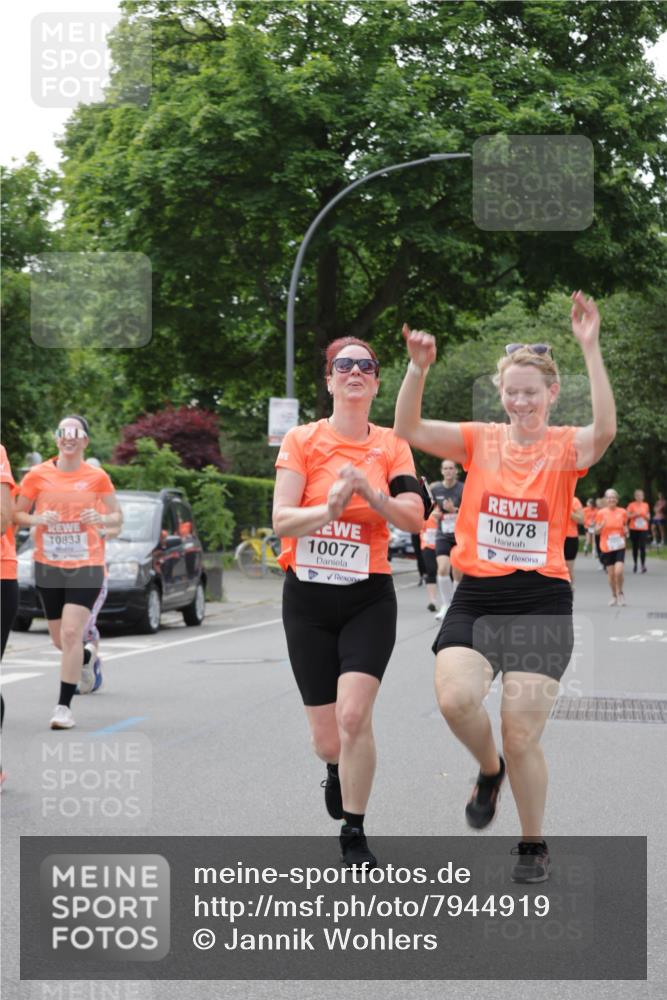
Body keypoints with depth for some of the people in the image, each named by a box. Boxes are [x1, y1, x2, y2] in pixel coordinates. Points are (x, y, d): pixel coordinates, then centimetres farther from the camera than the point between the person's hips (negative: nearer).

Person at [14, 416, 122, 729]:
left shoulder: (97, 477, -2)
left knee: (71, 633, -16)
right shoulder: (38, 475, -1)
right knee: (60, 639, 13)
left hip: (86, 565, -2)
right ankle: (86, 657, 49)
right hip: (48, 565, 2)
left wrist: (102, 518, -15)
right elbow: (17, 514, 5)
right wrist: (37, 519, -15)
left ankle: (64, 706, -10)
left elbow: (117, 515, 8)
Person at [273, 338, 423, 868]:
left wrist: (369, 491, -22)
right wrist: (329, 508, -27)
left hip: (368, 599, 0)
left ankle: (355, 836, -2)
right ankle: (337, 771, 44)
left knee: (354, 714, -19)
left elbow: (415, 518, -7)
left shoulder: (391, 445, 2)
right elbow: (281, 520, -10)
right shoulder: (302, 440, -2)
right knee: (325, 735, 6)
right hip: (308, 599, 1)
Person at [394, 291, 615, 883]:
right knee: (454, 699, -23)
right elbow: (410, 430, -6)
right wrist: (419, 368, -22)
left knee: (521, 738, -2)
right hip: (477, 596, 2)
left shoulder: (565, 449, -2)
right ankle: (488, 769, 11)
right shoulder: (481, 440, 6)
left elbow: (604, 430, -25)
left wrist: (590, 349, -32)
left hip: (542, 601, -2)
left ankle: (534, 845, 22)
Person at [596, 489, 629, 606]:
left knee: (619, 571, -14)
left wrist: (626, 532, -5)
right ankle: (614, 595, 23)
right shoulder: (602, 513, -1)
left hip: (619, 546, 0)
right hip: (606, 547, 0)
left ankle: (620, 593, 10)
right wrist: (601, 526, -17)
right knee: (611, 573, 5)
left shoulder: (622, 512, 2)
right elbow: (596, 531, 4)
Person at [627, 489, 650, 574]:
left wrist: (646, 516, -7)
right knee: (635, 547, 7)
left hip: (643, 529, 0)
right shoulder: (631, 505, -1)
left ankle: (643, 565, -10)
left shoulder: (645, 505, 7)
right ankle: (635, 563, 23)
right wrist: (635, 514, -17)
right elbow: (627, 516, -5)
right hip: (634, 529, 0)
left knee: (642, 547, -11)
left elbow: (648, 517, 14)